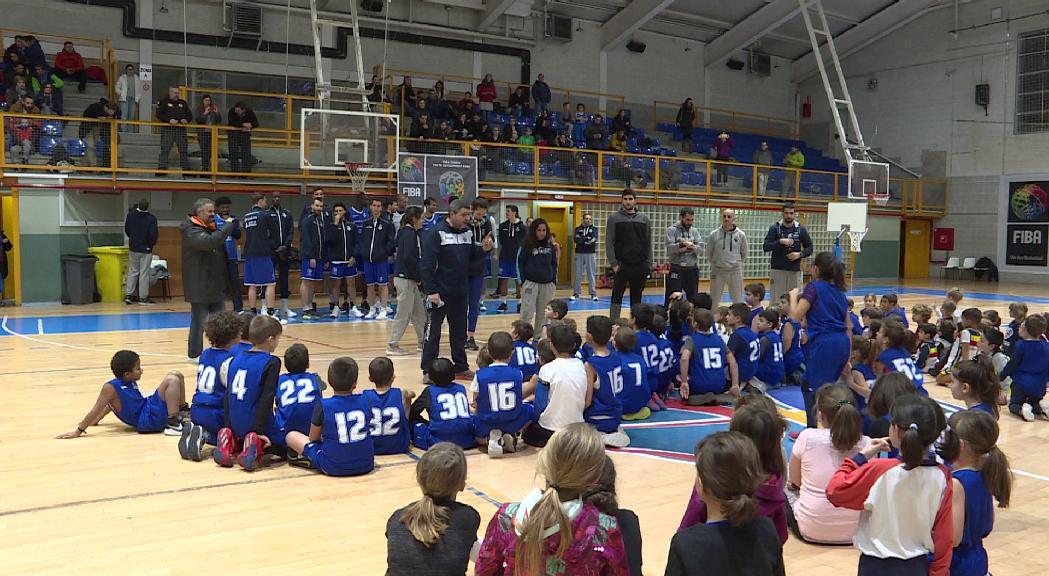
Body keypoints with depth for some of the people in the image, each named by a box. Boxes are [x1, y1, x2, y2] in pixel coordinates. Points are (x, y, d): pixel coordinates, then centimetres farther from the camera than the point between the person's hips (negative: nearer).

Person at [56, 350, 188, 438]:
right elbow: (96, 410, -13)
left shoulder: (130, 382, 6)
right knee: (172, 380, -20)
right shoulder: (111, 387, -17)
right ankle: (173, 424, -23)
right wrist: (78, 431, -11)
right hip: (147, 421, -8)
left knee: (176, 374, 9)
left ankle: (183, 413, 19)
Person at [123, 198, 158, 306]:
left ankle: (128, 294, 15)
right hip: (146, 249, -4)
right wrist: (152, 243, 4)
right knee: (144, 273, 2)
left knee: (132, 271, 16)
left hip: (133, 248, 4)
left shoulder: (131, 215, -5)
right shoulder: (151, 219, -19)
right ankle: (143, 297, 6)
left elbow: (126, 230, 8)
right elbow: (154, 235, -18)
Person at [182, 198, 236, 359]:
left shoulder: (211, 228, 13)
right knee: (199, 321, 1)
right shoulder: (191, 231, -13)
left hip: (216, 285, 8)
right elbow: (210, 242, -31)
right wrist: (228, 226, -23)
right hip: (200, 287, -8)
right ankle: (195, 354, 11)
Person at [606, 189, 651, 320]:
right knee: (617, 297, -2)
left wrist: (648, 264, 4)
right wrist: (613, 263, -11)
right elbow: (609, 242, -3)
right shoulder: (614, 218, 0)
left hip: (640, 265, 3)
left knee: (637, 298, 9)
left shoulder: (643, 219, 9)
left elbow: (648, 243, 11)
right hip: (622, 265, -3)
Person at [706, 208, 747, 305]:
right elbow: (709, 252, 6)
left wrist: (738, 263, 6)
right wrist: (714, 263, 6)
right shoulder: (714, 234, -6)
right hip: (718, 271, 0)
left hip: (735, 271, 0)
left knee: (738, 300, 9)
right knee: (714, 300, 10)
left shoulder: (741, 234, -3)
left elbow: (744, 253, 9)